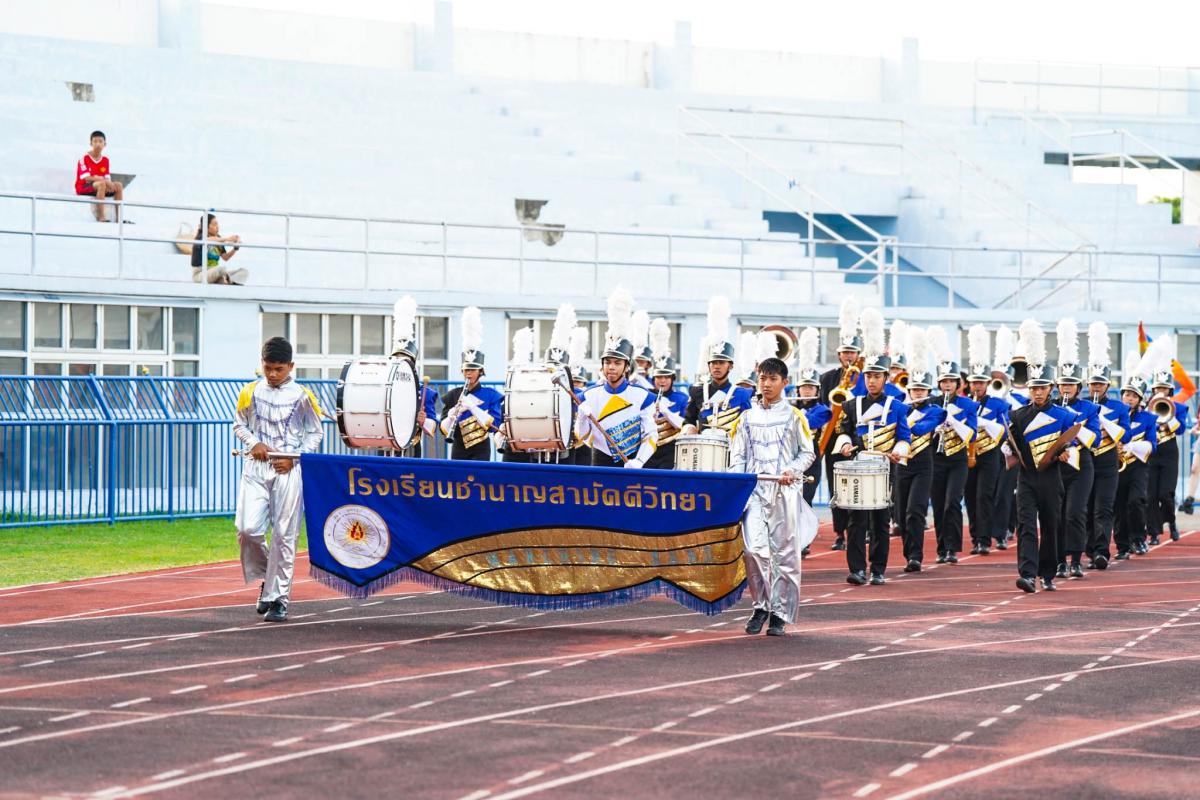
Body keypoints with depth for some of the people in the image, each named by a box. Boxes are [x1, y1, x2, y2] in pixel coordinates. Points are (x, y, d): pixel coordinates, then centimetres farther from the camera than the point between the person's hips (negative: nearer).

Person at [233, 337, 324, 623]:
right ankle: (266, 577, 16)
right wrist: (253, 443, -5)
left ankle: (278, 598, 5)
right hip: (256, 467, 2)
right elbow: (239, 425, 15)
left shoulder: (301, 396, 1)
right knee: (248, 528, -11)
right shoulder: (251, 391, 5)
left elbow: (315, 433, 6)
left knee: (284, 535, -2)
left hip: (288, 470, -2)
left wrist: (294, 458, -7)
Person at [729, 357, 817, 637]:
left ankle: (780, 614, 6)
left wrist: (792, 471, -12)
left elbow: (808, 453, 7)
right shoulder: (748, 417, 13)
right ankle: (761, 606, 5)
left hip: (785, 490, -1)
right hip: (754, 489, 1)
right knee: (755, 549, -12)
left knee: (785, 552, -1)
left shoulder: (794, 416, 6)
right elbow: (737, 456, 13)